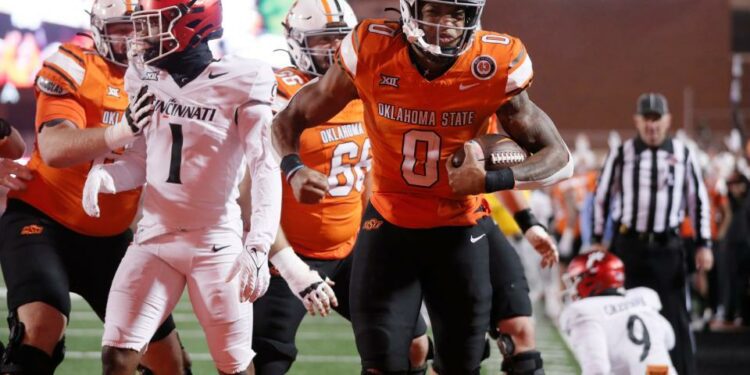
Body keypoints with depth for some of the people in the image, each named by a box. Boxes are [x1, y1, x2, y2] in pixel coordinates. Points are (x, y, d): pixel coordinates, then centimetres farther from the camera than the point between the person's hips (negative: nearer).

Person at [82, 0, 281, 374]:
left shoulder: (240, 83, -9)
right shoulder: (145, 78, 6)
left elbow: (264, 170, -11)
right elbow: (141, 161, 14)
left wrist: (257, 247, -21)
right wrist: (105, 176, -9)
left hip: (216, 242, -4)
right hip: (155, 237, 4)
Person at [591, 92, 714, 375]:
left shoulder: (683, 155, 3)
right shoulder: (621, 154, 1)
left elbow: (699, 200, 8)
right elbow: (601, 197, 8)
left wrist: (704, 244, 5)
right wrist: (597, 240, 7)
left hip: (668, 246, 0)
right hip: (629, 244, 0)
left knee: (675, 314, -3)